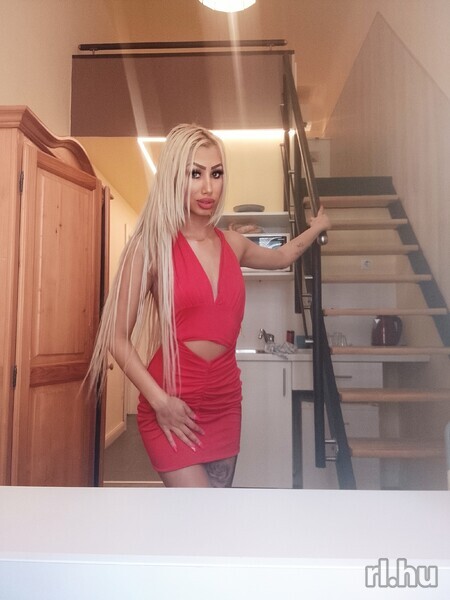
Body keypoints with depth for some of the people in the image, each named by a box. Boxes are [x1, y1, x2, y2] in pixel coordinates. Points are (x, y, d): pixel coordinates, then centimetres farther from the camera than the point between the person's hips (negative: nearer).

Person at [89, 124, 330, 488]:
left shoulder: (232, 244, 5)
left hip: (225, 400, 5)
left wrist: (317, 226, 38)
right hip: (174, 407, -5)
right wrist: (159, 400, -17)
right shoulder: (153, 245, -10)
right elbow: (118, 337, -9)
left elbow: (281, 257, 28)